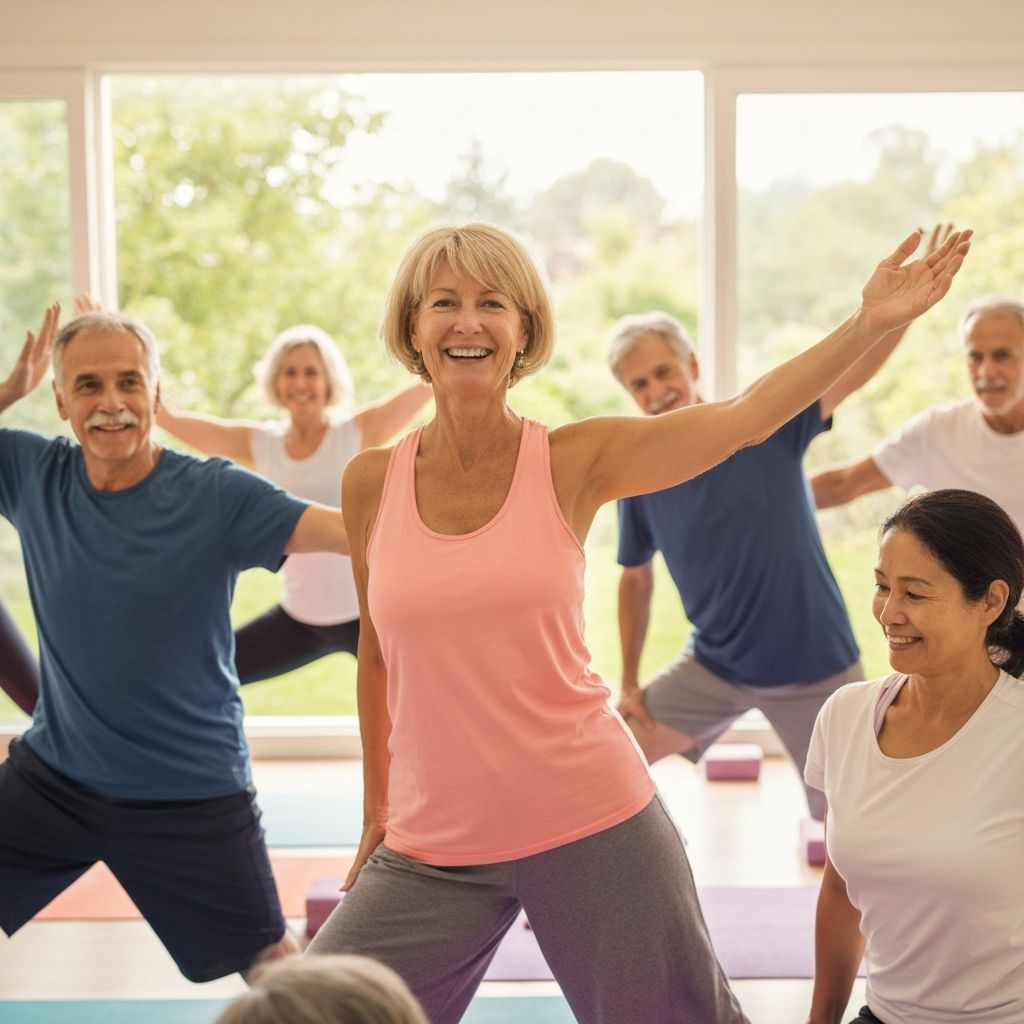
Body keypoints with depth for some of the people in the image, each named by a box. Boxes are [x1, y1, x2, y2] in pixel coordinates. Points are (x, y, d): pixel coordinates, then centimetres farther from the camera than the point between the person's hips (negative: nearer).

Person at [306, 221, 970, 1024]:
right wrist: (376, 811, 16)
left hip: (594, 829, -1)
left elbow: (744, 417, -16)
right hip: (430, 848, 2)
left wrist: (870, 323, -26)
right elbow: (377, 654, 10)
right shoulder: (371, 483, 0)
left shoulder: (575, 462, -5)